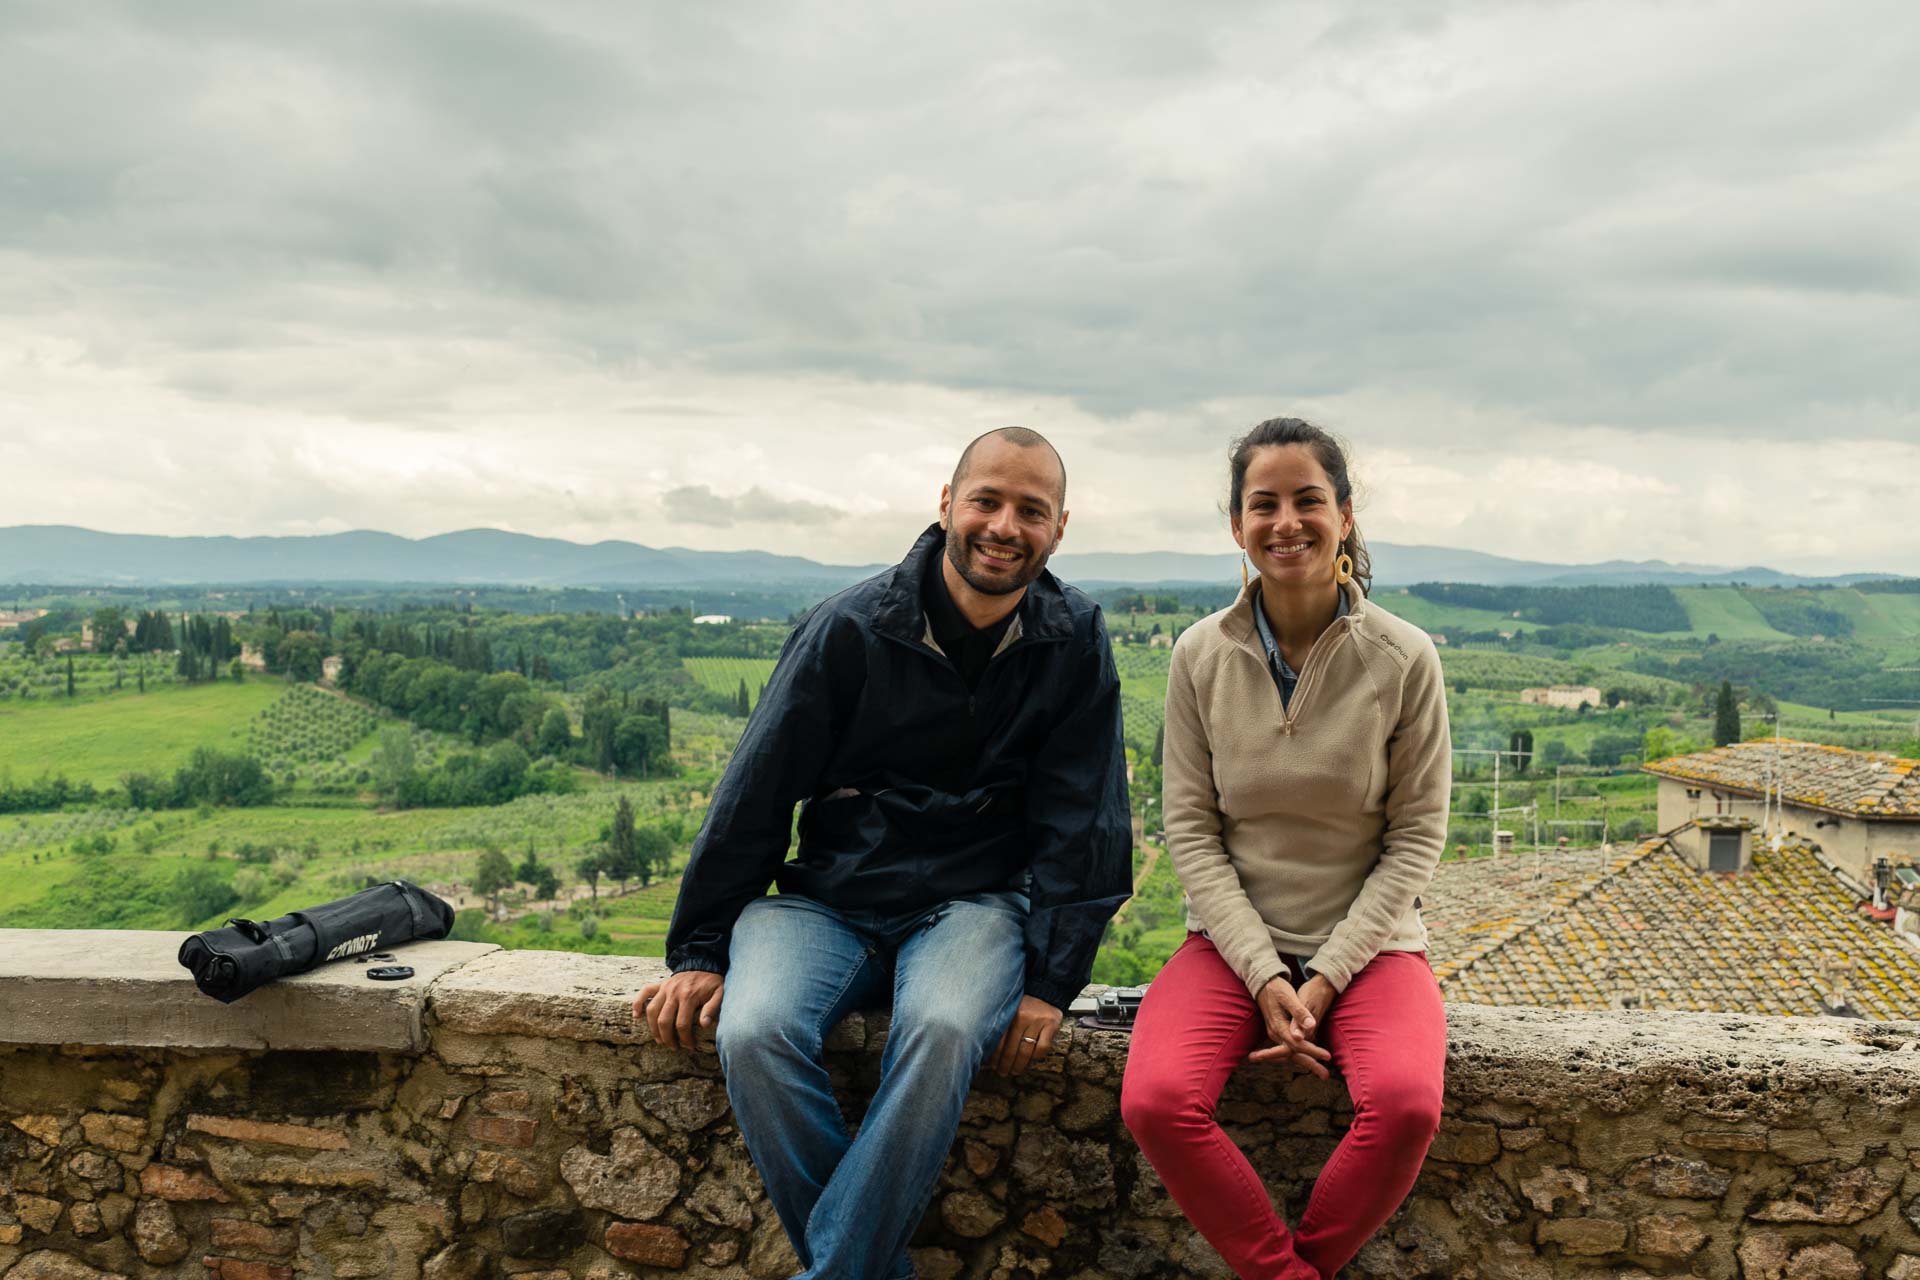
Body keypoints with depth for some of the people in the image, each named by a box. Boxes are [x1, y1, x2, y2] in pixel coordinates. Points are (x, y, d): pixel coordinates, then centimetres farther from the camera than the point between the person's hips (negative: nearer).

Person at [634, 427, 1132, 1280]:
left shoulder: (1073, 643, 0)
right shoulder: (851, 630, -5)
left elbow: (1084, 824, 1)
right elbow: (754, 794, -1)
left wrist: (1051, 979, -7)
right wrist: (699, 952, -1)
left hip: (975, 902, 0)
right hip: (827, 898, 1)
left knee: (944, 1031, -33)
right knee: (756, 1033, -27)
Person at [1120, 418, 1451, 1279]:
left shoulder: (1403, 659, -7)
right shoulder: (1201, 655, -3)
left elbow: (1416, 836, -4)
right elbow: (1190, 829, -2)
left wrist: (1327, 977, -12)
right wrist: (1263, 975, -12)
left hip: (1368, 941, -1)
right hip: (1234, 940, 1)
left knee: (1406, 1106, -29)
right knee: (1154, 1103, -25)